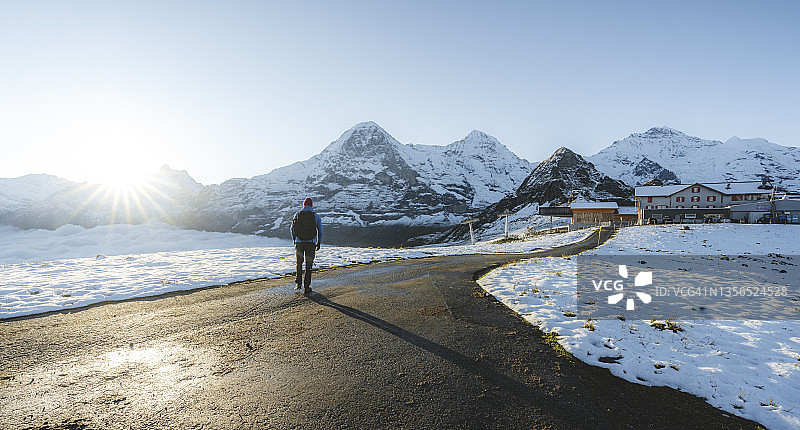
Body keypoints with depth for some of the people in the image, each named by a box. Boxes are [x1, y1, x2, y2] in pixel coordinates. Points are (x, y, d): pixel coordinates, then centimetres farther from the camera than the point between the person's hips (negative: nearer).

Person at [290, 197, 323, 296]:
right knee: (308, 266, 6)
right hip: (311, 243, -1)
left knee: (299, 263, 21)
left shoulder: (297, 215, 4)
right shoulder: (316, 216, 0)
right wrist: (319, 243, 14)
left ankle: (298, 283, 16)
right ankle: (306, 287, 5)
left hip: (299, 243, 1)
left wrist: (294, 240, 24)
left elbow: (292, 229, 10)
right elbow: (320, 231, 3)